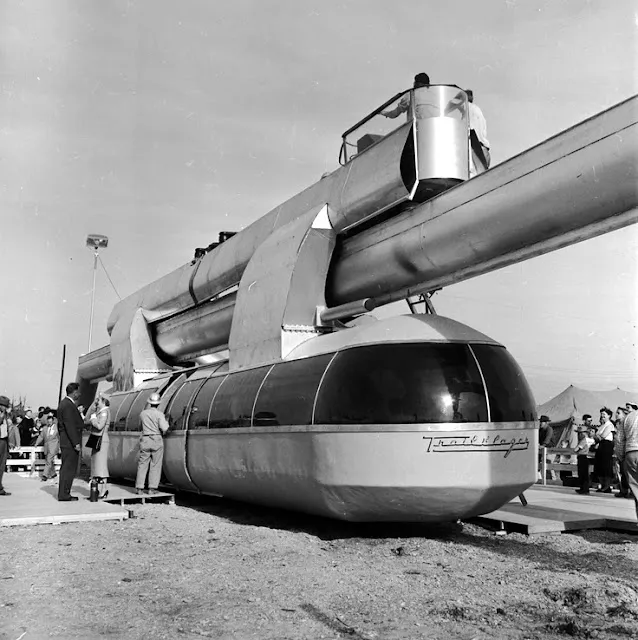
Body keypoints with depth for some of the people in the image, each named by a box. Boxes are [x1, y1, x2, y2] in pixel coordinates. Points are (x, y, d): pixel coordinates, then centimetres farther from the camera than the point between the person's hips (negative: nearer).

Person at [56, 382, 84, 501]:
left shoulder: (64, 403, 15)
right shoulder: (68, 405, -17)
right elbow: (70, 426, -21)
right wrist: (76, 443, -20)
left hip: (65, 442, 11)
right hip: (70, 443, -11)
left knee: (66, 468, 15)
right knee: (69, 469, -6)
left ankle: (63, 493, 21)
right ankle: (64, 495, -2)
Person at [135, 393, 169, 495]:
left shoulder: (143, 413, 5)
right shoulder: (159, 414, -7)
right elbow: (164, 428, -15)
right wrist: (166, 423, 6)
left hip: (144, 440, 3)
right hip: (157, 440, -3)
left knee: (142, 465, 7)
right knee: (155, 465, 3)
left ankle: (139, 488, 5)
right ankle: (152, 488, 1)